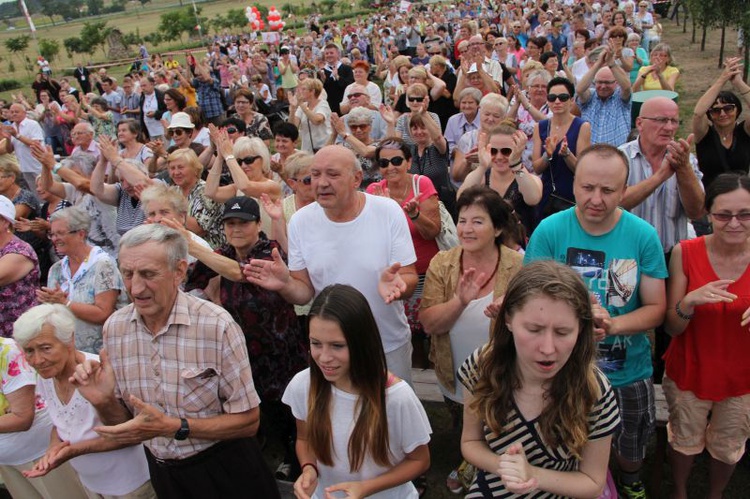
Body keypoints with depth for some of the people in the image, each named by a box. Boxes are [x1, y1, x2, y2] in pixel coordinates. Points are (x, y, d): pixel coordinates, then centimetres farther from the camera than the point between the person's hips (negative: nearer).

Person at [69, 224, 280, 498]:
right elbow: (123, 424, 3)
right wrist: (104, 402, -18)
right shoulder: (114, 327, -7)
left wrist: (173, 427, -27)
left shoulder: (217, 325, -24)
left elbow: (247, 421, -18)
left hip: (223, 471, -4)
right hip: (161, 472, 5)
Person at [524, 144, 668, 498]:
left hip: (629, 373, 2)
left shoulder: (643, 236, -12)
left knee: (630, 453, 26)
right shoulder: (549, 231, -15)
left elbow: (656, 308, -7)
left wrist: (612, 325, -26)